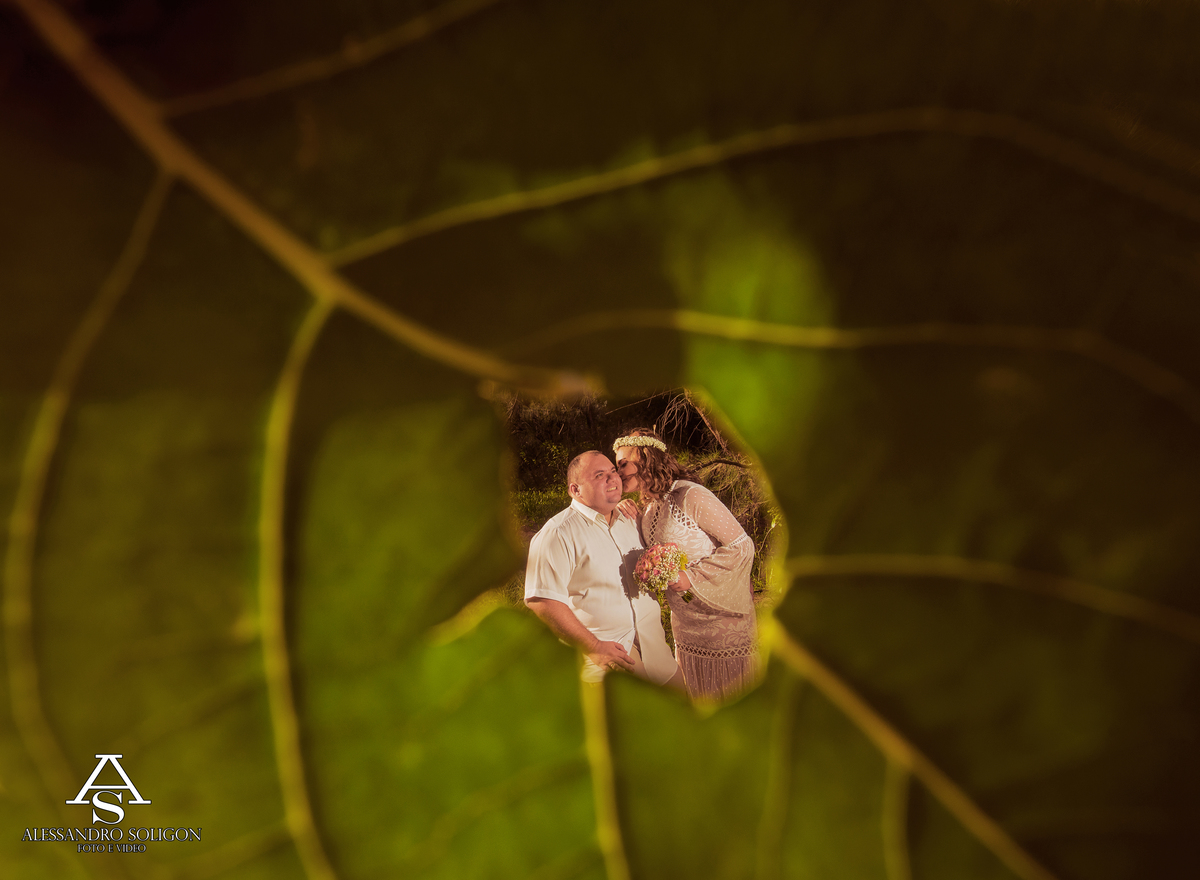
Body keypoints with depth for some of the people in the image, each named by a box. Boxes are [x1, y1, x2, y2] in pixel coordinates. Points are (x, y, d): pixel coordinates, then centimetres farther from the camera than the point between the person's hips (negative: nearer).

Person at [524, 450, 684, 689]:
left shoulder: (628, 521, 11)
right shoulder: (557, 534, -14)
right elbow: (541, 601, -21)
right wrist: (594, 647, -22)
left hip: (651, 647, 7)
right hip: (602, 659, -7)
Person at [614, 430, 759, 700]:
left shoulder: (690, 496, -18)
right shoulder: (648, 510, 7)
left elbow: (742, 546, -18)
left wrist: (692, 577, -22)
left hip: (721, 622, -7)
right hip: (685, 628, 7)